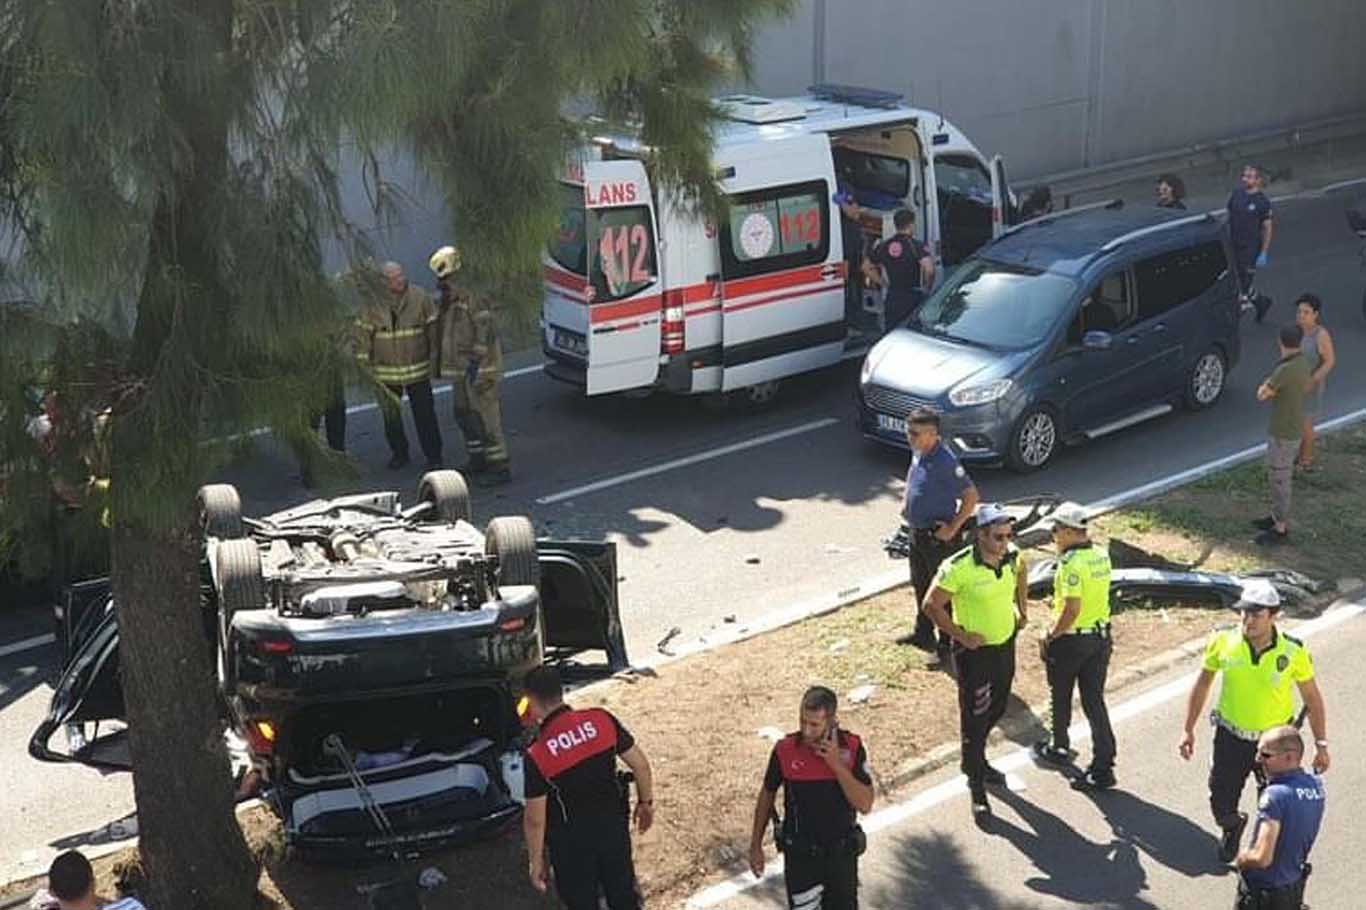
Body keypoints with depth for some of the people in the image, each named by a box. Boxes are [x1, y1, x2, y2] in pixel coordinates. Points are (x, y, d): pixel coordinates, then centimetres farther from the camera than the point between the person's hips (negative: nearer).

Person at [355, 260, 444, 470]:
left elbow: (433, 329, 1)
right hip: (386, 372, 1)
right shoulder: (372, 305, -6)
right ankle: (399, 453, 30)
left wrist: (435, 359, 1)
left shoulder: (420, 298, -6)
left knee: (425, 415, 2)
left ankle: (433, 455, 13)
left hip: (418, 370, -1)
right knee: (391, 417, 12)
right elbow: (363, 336, 0)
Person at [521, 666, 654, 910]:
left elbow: (535, 819, -16)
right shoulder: (602, 720, -14)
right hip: (613, 824, 3)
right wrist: (645, 802, 12)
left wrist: (536, 862, -1)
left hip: (572, 839, -3)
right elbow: (640, 764, -6)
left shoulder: (536, 756, -22)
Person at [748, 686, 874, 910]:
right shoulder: (785, 750, -14)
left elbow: (865, 805, -16)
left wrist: (837, 764, -27)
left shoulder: (852, 747, -13)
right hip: (800, 856, -1)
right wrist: (755, 846, 5)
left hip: (841, 854, 1)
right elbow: (767, 795, 1)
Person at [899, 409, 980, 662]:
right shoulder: (918, 454, 2)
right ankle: (923, 634, 39)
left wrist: (952, 529, -21)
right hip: (917, 533, 9)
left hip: (939, 537, -9)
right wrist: (906, 503, 10)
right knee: (920, 585, 22)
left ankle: (948, 644, 14)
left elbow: (971, 496, -23)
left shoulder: (945, 462, -25)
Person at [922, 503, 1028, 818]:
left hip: (1006, 644, 6)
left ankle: (976, 761, 45)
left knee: (997, 709, 22)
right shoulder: (958, 568, -27)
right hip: (974, 650, -6)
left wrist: (1023, 611, 11)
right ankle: (977, 787, 11)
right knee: (975, 718, 0)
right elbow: (933, 605, -16)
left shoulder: (1012, 556, -9)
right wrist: (961, 635, -15)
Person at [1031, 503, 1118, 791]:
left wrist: (1051, 636, -14)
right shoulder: (1101, 556, 2)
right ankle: (1103, 767, 6)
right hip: (1101, 635, 7)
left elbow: (1072, 610, -26)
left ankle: (1059, 748, 37)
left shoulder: (1071, 564, -23)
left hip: (1070, 640, -7)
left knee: (1061, 697, 17)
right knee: (1094, 701, 8)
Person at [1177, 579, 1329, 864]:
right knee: (1222, 804, 11)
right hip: (1230, 737, 1)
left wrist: (1321, 744, -2)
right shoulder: (1223, 641, -13)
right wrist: (1188, 730, 2)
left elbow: (1312, 697, -3)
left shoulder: (1293, 651, -17)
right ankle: (1232, 826, 46)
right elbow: (1202, 684, 1)